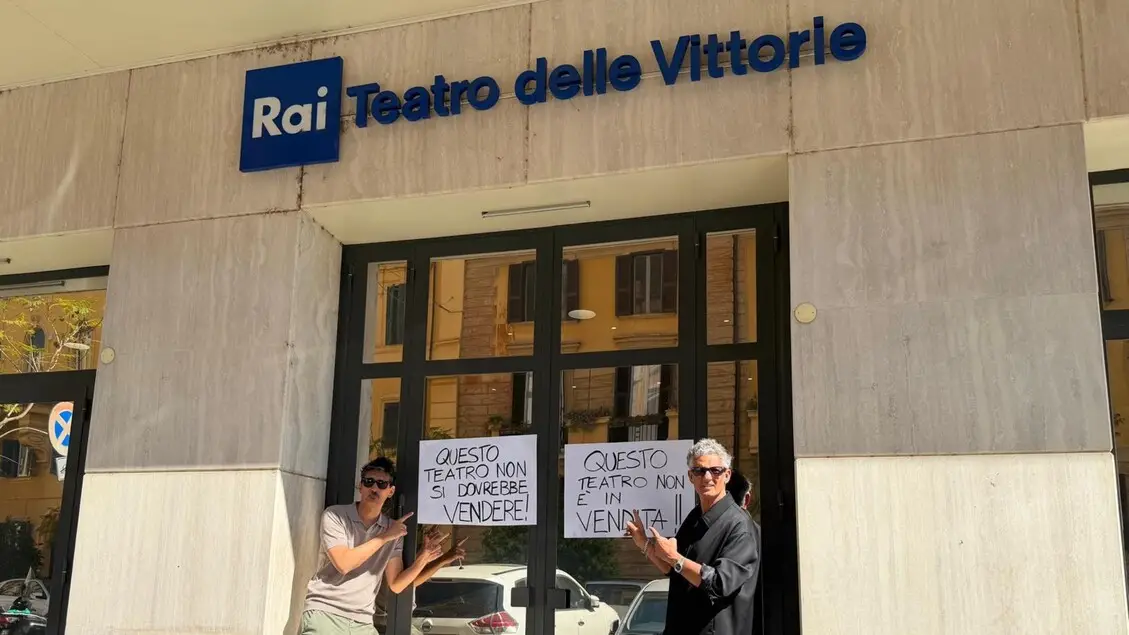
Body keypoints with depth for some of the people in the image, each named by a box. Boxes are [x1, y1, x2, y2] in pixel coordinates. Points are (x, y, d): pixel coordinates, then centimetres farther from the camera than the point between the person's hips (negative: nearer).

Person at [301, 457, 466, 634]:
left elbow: (395, 584, 3)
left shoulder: (393, 529, 6)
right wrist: (384, 537, -15)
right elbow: (343, 564, -19)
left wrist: (422, 559, -12)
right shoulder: (334, 515, -5)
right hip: (325, 612, -4)